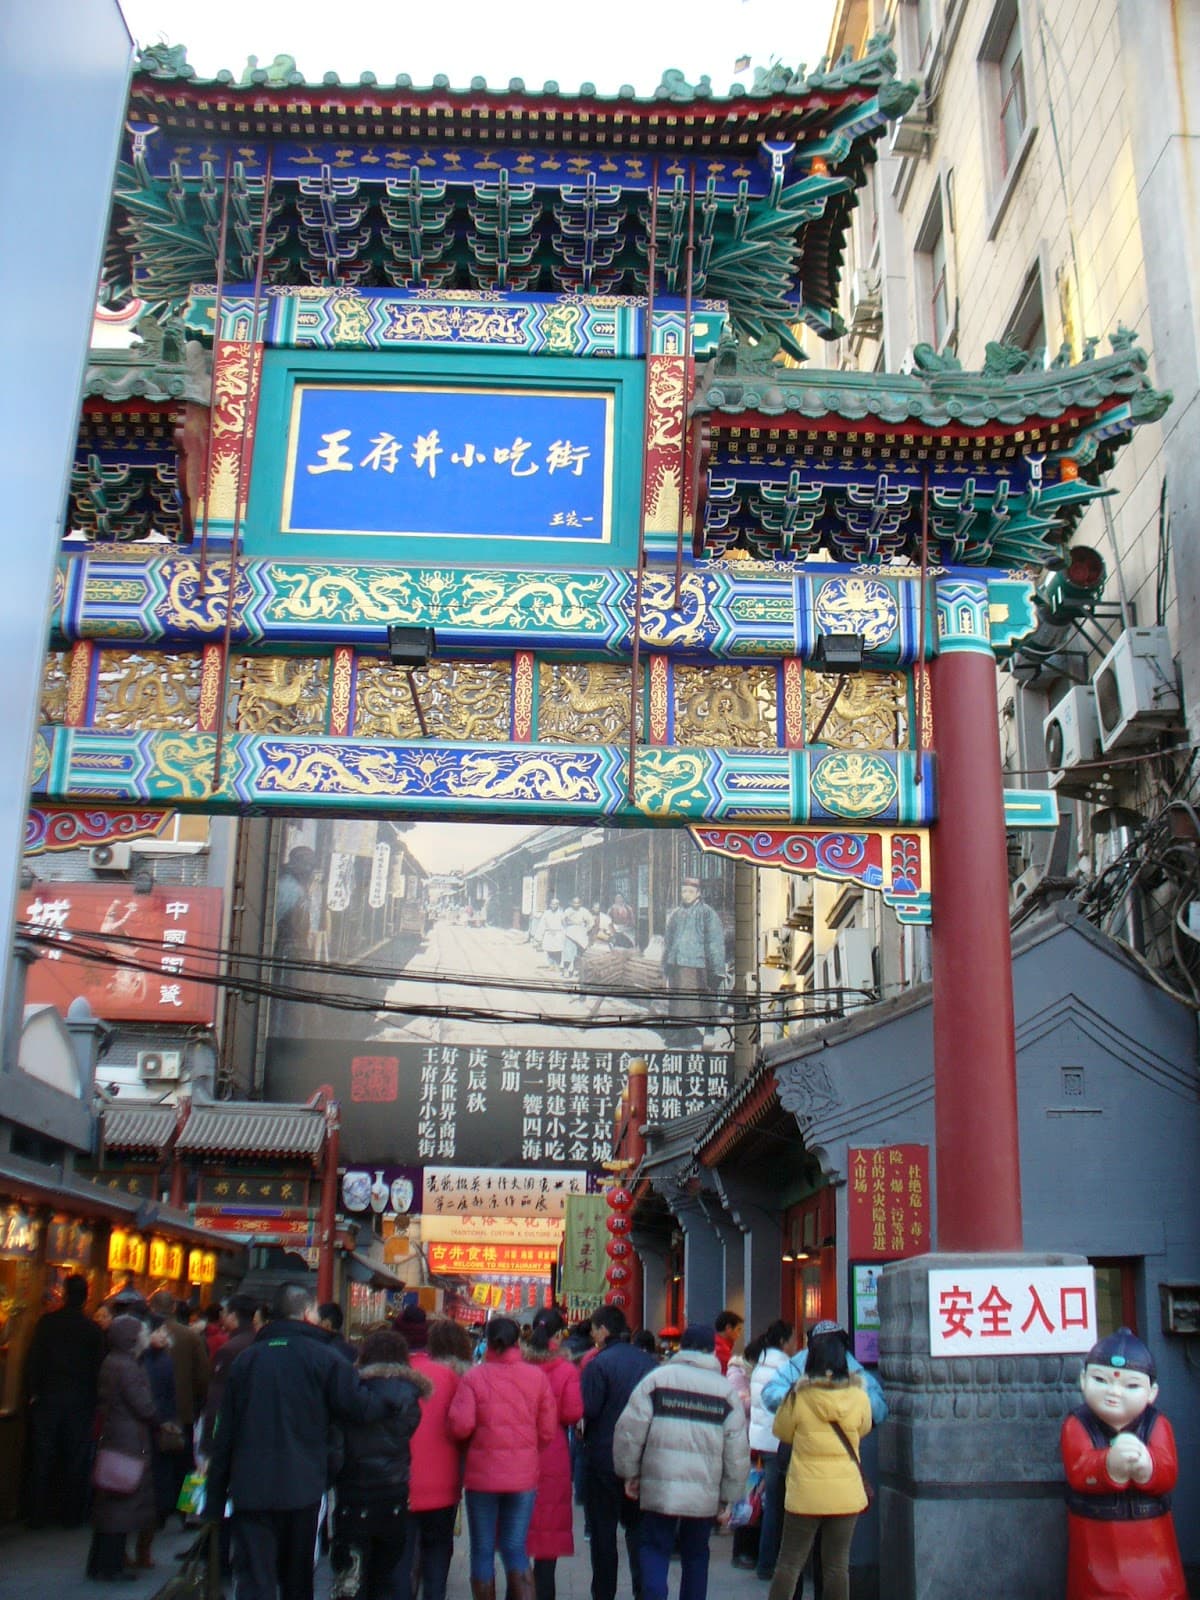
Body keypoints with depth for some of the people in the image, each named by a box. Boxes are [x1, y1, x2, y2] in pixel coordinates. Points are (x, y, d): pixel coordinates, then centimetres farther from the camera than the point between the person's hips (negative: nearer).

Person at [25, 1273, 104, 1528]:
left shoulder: (47, 1322, -6)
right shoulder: (92, 1329, -5)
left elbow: (33, 1358, -7)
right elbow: (97, 1366, 0)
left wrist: (33, 1392, 1)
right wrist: (92, 1400, 9)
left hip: (48, 1398, 0)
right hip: (80, 1401, 0)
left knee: (42, 1458, 9)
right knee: (75, 1459, 8)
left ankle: (38, 1514, 11)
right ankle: (71, 1513, 12)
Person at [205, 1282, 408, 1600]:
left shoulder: (247, 1358, 6)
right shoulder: (324, 1357, -6)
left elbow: (224, 1432, 7)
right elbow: (359, 1407, -12)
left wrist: (215, 1497, 12)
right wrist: (389, 1394, 9)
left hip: (249, 1489, 2)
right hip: (303, 1488, -1)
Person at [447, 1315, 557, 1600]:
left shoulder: (474, 1377, -9)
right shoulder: (537, 1377, -1)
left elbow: (460, 1426, -16)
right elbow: (548, 1431, 1)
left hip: (482, 1474, -2)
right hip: (524, 1476, 2)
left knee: (482, 1551, 11)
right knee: (516, 1550, 10)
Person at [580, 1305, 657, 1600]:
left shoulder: (597, 1364, -16)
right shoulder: (649, 1362, 0)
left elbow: (586, 1409, -18)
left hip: (604, 1456, -5)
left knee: (603, 1530, 7)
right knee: (637, 1526, 16)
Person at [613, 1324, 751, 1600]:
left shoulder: (658, 1378, 0)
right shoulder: (726, 1390, 5)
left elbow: (629, 1429, -4)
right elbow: (737, 1451, 4)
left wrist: (629, 1472, 6)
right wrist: (728, 1497, 10)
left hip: (660, 1487, -2)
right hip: (705, 1493, 2)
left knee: (655, 1550, 8)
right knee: (696, 1555, 16)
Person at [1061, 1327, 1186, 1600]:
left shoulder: (1156, 1424, -2)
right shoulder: (1077, 1426, -7)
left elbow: (1168, 1475, -15)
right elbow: (1078, 1473, -23)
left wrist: (1143, 1465, -39)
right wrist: (1111, 1464, -44)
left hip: (1151, 1538, 2)